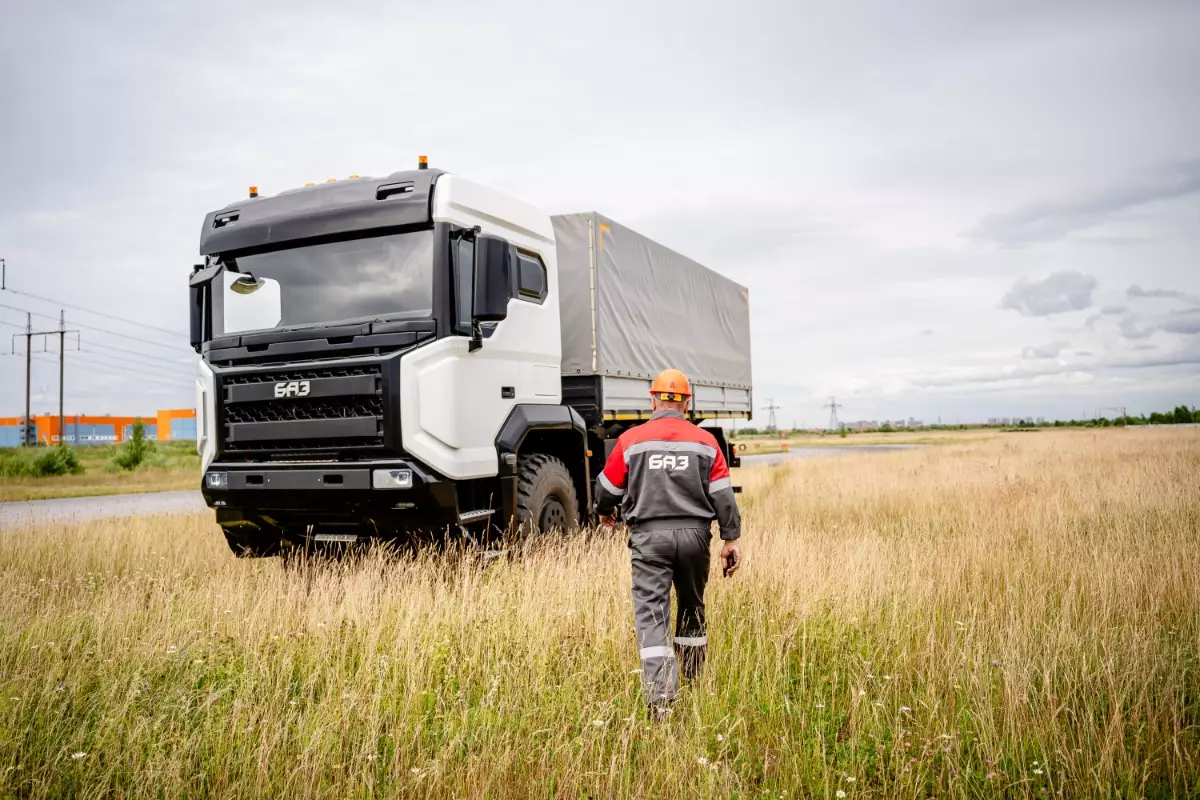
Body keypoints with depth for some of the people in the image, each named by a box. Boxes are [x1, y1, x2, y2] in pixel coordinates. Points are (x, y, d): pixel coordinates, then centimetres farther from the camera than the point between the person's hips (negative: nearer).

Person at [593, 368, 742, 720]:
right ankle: (694, 680, 35)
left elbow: (608, 488, 9)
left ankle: (659, 696, -13)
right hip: (694, 533, 3)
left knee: (651, 613, -3)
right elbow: (723, 496, 1)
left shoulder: (631, 439, 1)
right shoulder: (706, 441, 4)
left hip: (649, 535, -2)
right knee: (692, 608, 20)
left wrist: (604, 511, 30)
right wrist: (731, 539, 6)